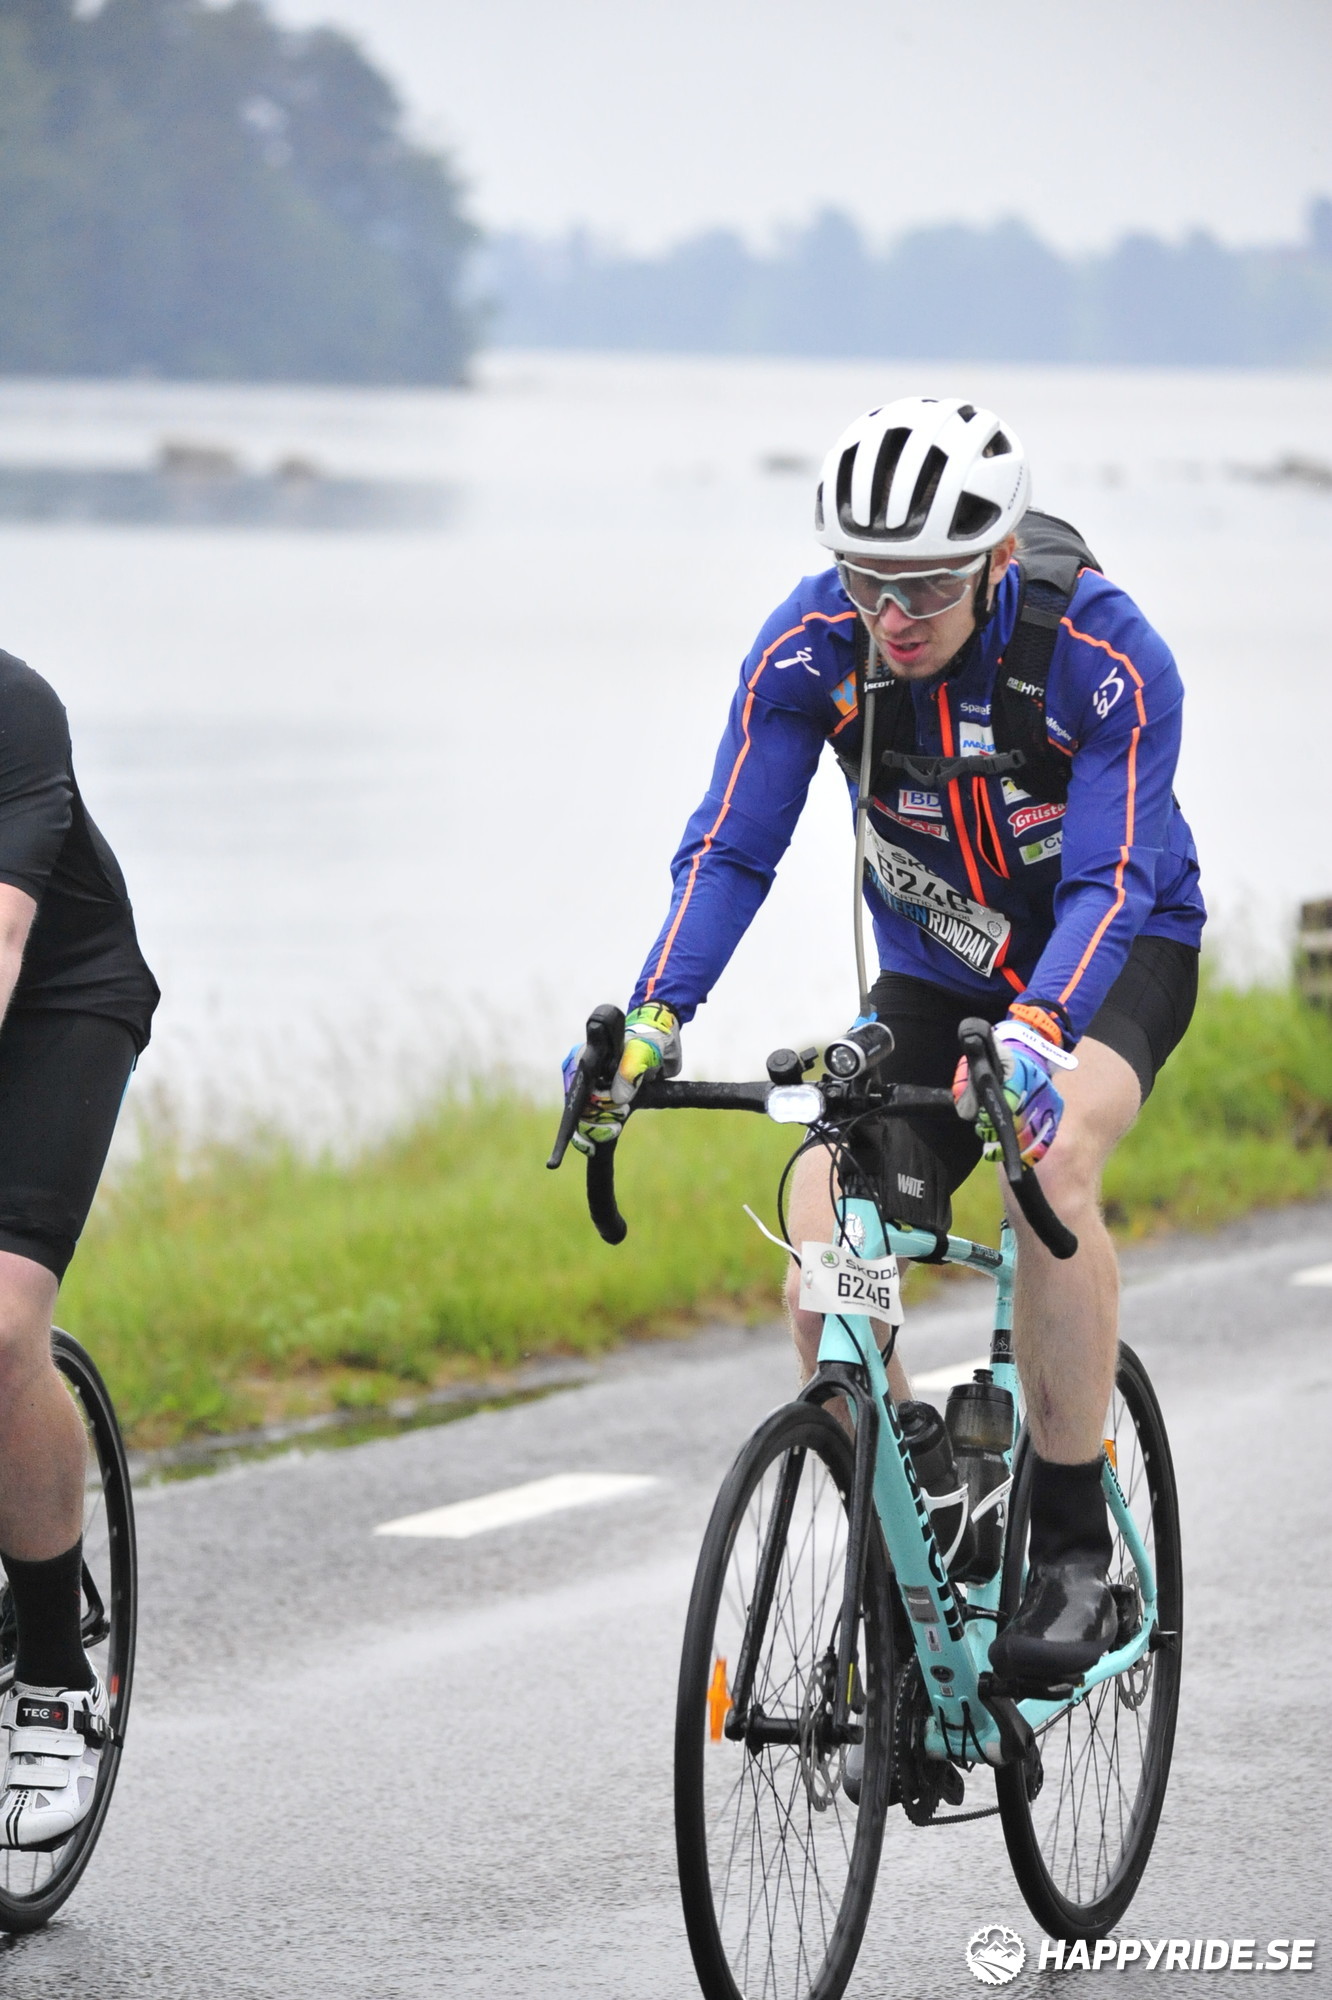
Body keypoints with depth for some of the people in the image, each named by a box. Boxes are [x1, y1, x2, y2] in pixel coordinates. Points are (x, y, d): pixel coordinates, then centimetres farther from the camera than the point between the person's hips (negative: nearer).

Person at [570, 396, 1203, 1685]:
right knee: (819, 1228, -19)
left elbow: (1110, 882, -34)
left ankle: (1072, 1545, -22)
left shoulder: (1104, 658, -28)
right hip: (936, 968, 3)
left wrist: (1033, 1034, -52)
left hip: (1115, 953, -3)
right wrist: (653, 1018, -37)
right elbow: (729, 848, -21)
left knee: (1051, 1155, -34)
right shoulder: (810, 646, -20)